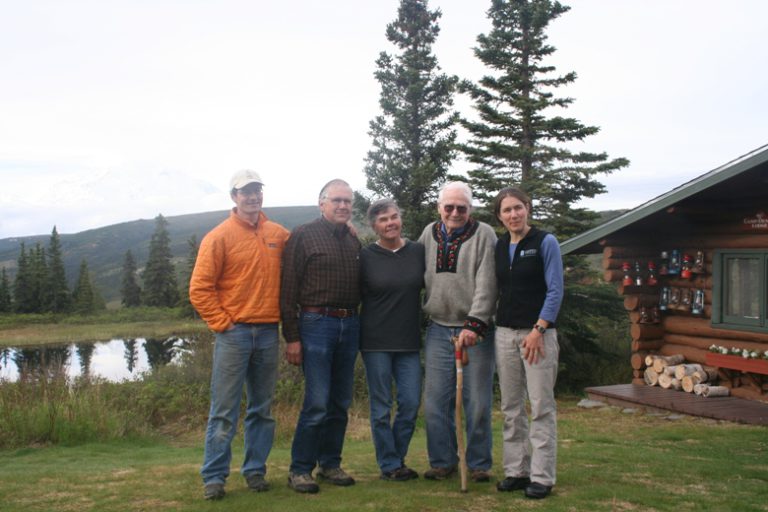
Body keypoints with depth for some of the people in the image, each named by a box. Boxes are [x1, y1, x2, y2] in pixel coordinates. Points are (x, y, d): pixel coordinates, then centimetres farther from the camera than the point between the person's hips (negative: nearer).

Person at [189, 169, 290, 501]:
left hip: (268, 333, 4)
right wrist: (222, 323, -9)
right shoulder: (220, 236, -4)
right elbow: (199, 289, -7)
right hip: (234, 333, -4)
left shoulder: (279, 235, 8)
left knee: (262, 410, 10)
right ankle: (214, 476, 9)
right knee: (224, 411, 0)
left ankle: (255, 470, 21)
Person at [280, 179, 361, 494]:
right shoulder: (303, 236, -4)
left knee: (340, 403, 11)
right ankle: (299, 470, 6)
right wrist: (291, 337, -11)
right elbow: (288, 290, -7)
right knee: (317, 403, -7)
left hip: (349, 325, 6)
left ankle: (330, 464, 24)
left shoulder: (354, 241, 14)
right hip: (316, 324, -6)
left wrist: (356, 325, 9)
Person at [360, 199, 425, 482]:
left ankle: (396, 458, 23)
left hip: (409, 341, 3)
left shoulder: (419, 251, 4)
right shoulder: (365, 256, -3)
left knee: (411, 404, 3)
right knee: (381, 407, 4)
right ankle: (389, 465, 17)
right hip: (376, 342, -3)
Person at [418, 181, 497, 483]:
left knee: (477, 402, 2)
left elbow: (486, 285, -11)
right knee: (436, 401, 5)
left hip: (475, 330, -3)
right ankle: (442, 462, 19)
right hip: (438, 330, 4)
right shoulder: (429, 234, 10)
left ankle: (479, 464, 17)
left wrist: (474, 324, -18)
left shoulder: (484, 235, -3)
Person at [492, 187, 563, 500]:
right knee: (511, 407, 8)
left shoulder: (545, 242, -3)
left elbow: (555, 291, -7)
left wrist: (538, 330, -14)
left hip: (538, 332, -5)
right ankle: (516, 471, 17)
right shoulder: (498, 247, 11)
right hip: (505, 332, 5)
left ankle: (542, 477, 5)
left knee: (541, 406, -2)